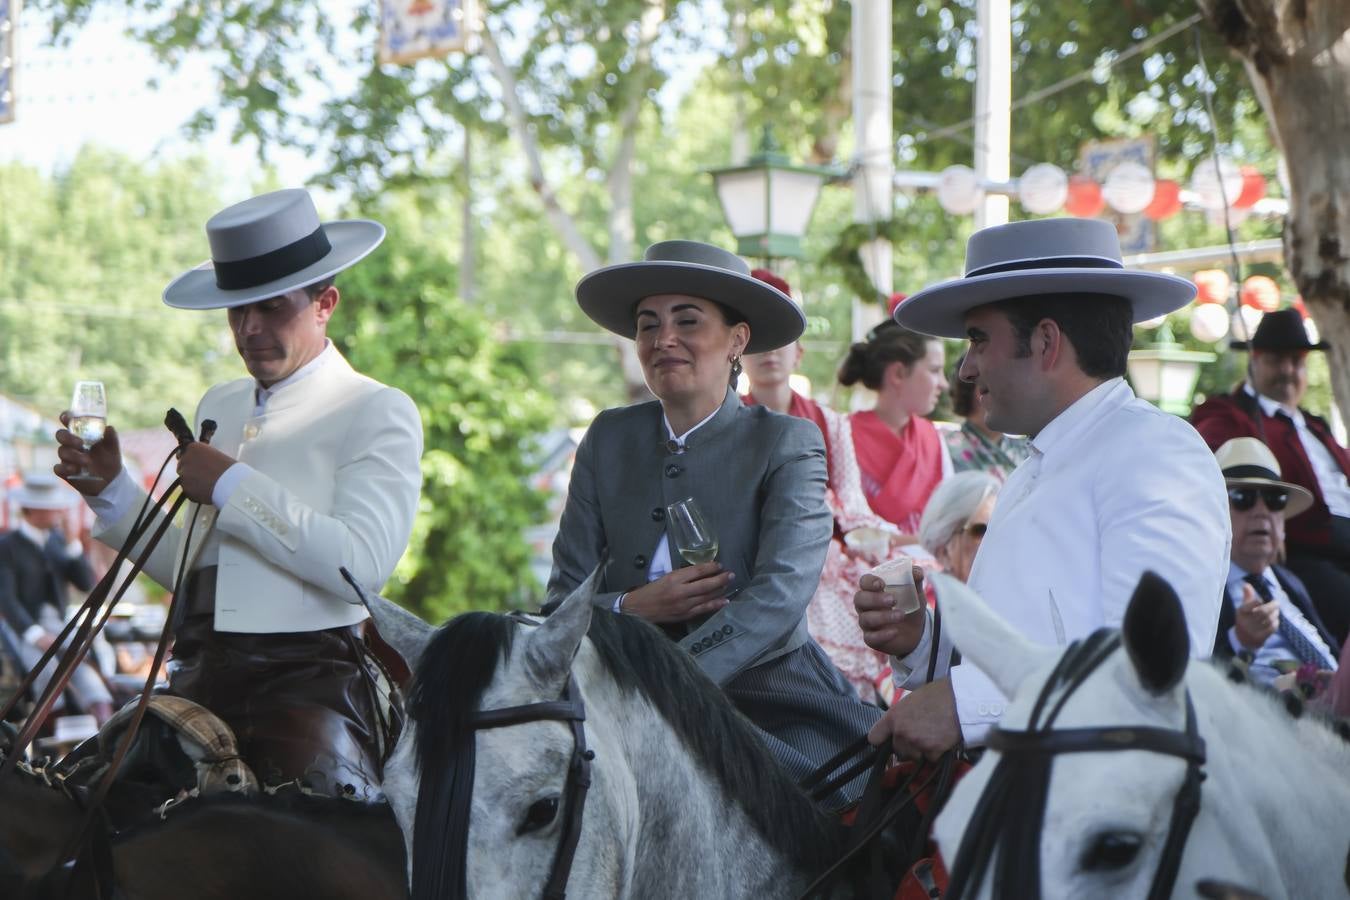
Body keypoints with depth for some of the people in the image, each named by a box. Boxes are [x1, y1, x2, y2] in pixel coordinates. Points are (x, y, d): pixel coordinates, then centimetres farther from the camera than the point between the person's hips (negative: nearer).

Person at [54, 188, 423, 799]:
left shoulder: (378, 414, 0)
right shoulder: (218, 408, 21)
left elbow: (361, 563, -15)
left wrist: (232, 486, -10)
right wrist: (111, 491, 9)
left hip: (309, 678, -6)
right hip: (197, 680, 6)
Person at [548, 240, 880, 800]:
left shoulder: (788, 445, -1)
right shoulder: (608, 439, 10)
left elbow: (780, 595, -16)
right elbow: (564, 598, 7)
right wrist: (632, 607, -17)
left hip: (771, 699, -3)